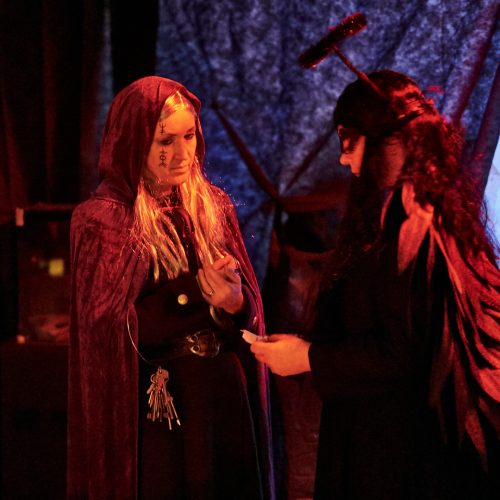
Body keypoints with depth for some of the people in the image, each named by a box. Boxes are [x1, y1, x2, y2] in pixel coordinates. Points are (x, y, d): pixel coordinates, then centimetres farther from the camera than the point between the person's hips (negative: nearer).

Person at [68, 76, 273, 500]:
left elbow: (250, 309, 2)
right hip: (154, 405, -4)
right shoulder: (104, 220, -9)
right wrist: (207, 295, -17)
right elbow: (110, 326, -14)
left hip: (224, 398, 5)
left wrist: (235, 302, -22)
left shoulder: (214, 206, 4)